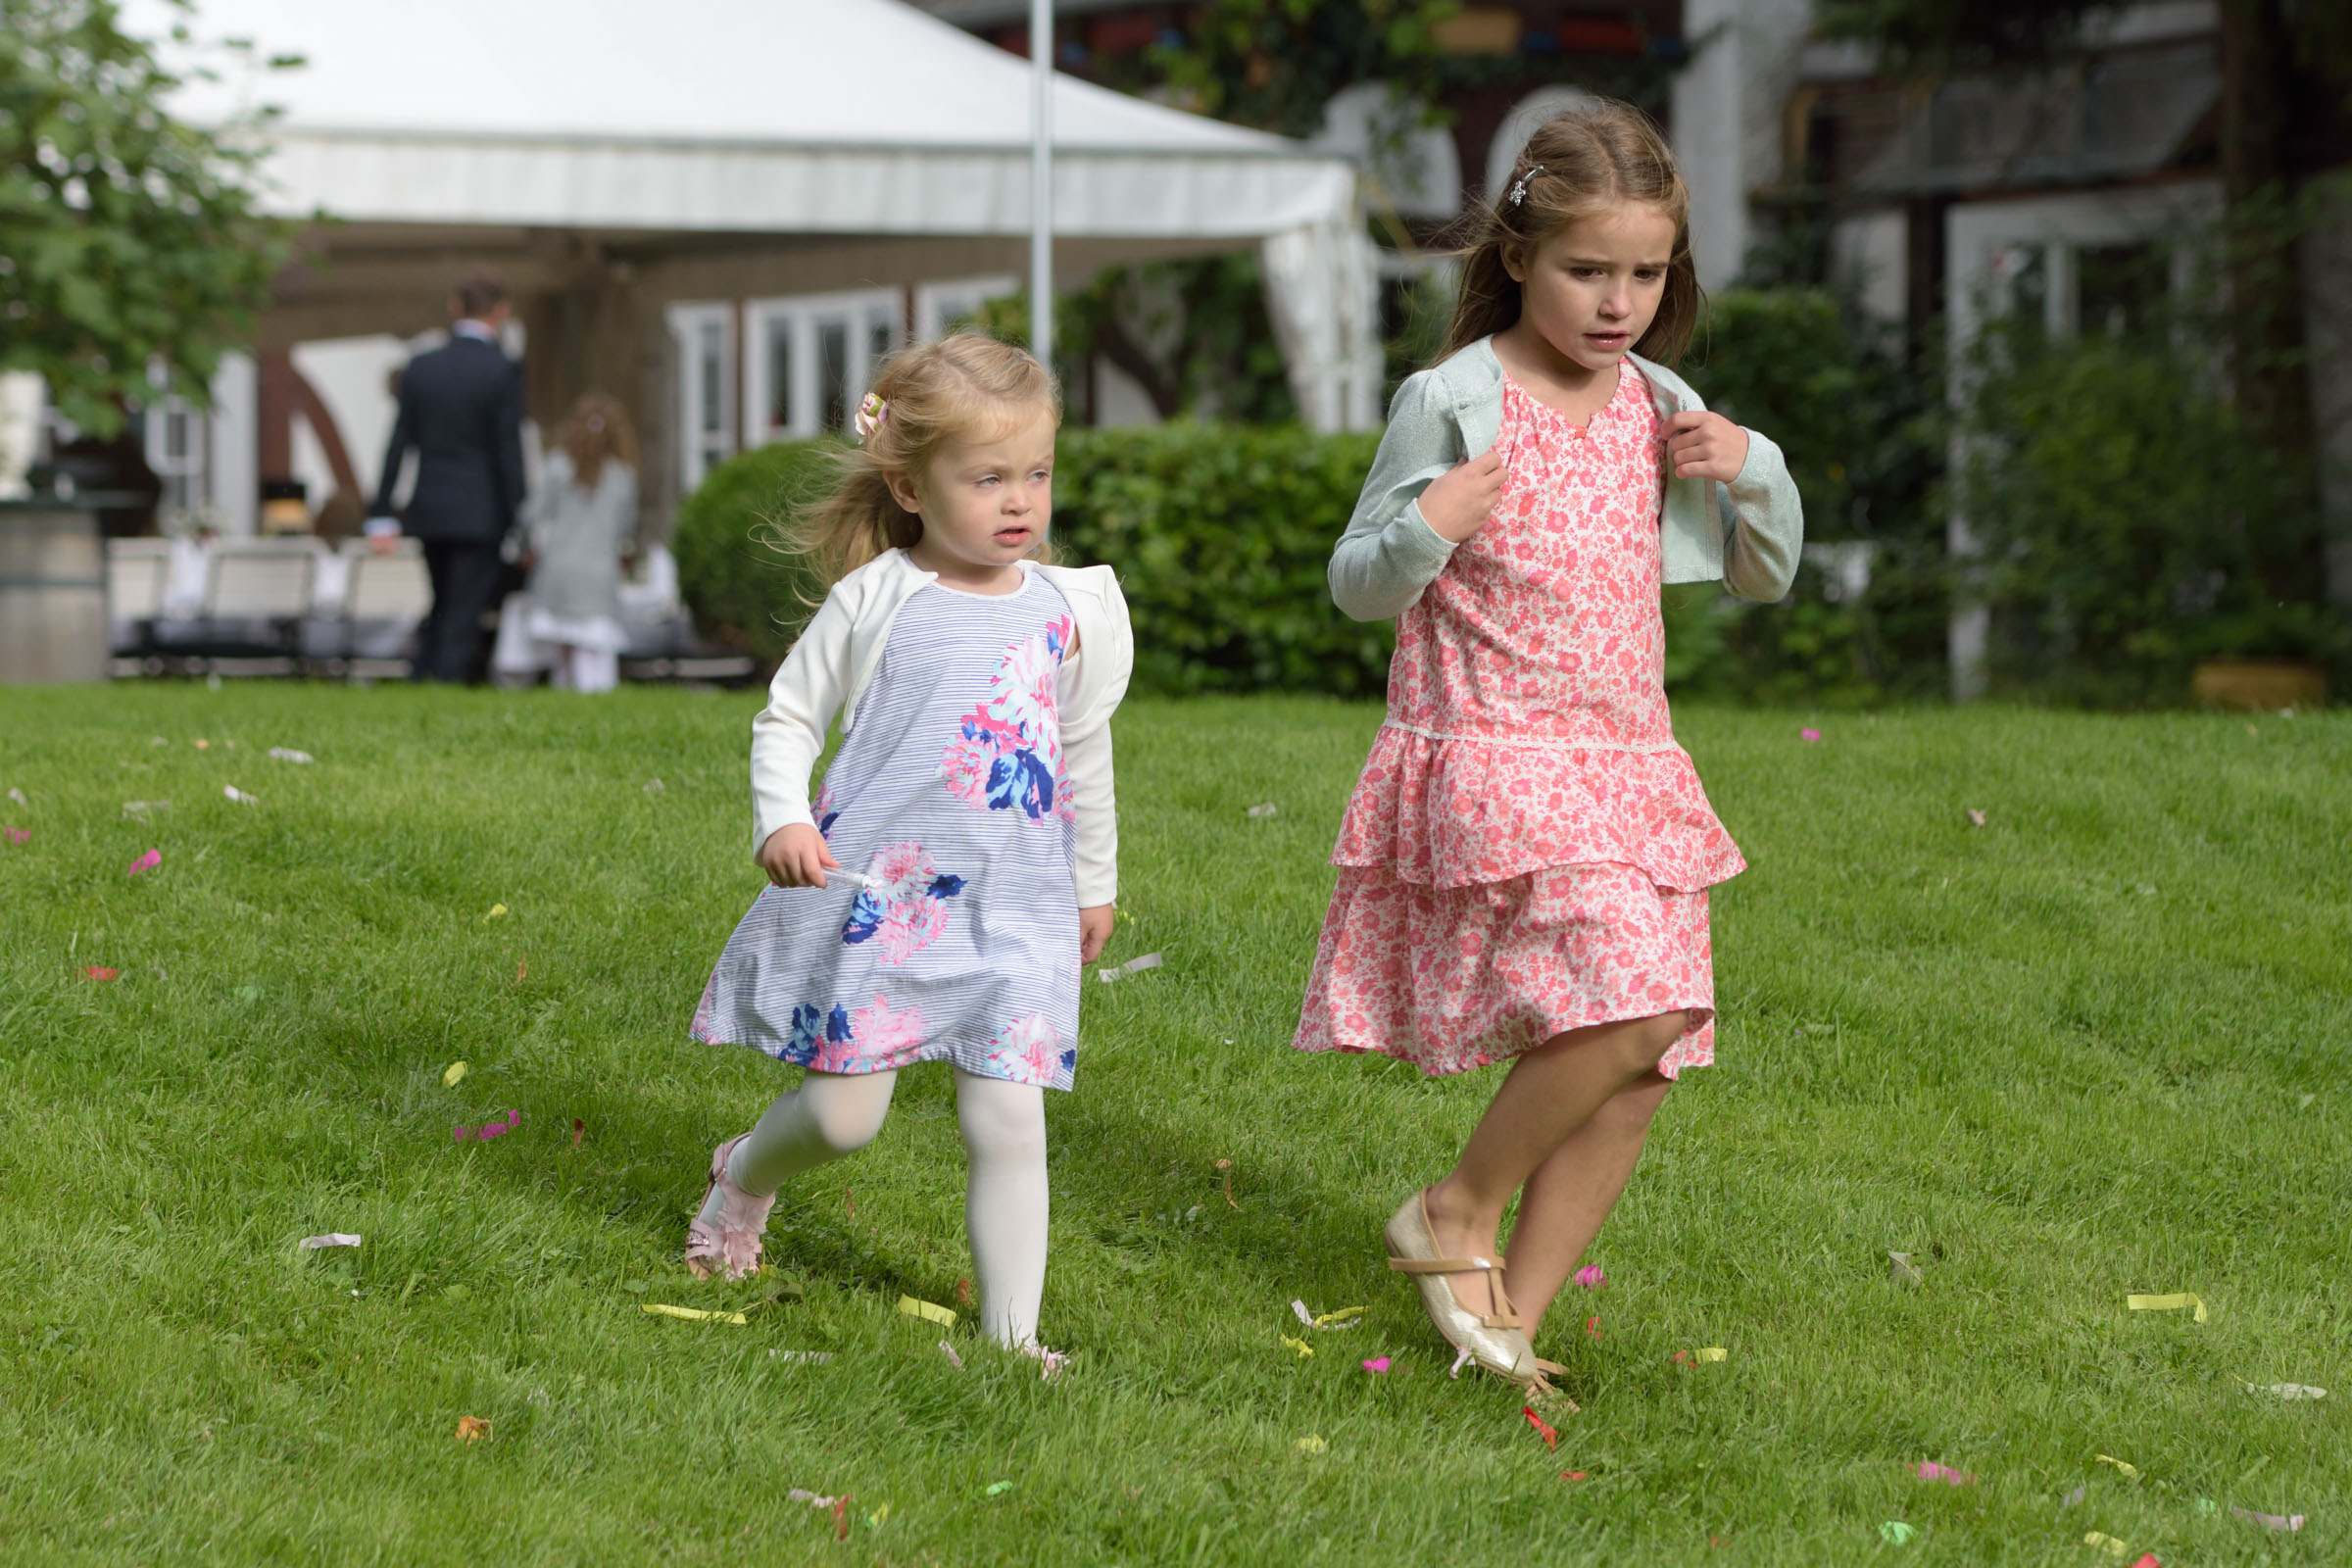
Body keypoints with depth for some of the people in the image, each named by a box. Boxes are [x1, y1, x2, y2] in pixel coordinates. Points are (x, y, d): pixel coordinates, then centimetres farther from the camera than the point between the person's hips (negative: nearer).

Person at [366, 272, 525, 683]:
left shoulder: (421, 367, 3)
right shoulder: (502, 371, -10)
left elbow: (398, 444, 4)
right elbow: (509, 451, -10)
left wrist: (382, 517, 6)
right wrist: (518, 524, -6)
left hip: (429, 510, 5)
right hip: (480, 514, -5)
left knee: (441, 609, 19)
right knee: (463, 618, 0)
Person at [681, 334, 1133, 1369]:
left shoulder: (1064, 611, 8)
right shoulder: (878, 599, -4)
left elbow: (1084, 758, 20)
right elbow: (787, 716, 3)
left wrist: (1095, 884, 26)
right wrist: (783, 820, -14)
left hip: (1013, 905, 3)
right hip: (879, 890, -3)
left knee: (1009, 1125, -4)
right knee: (845, 1113, 0)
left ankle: (1012, 1335, 3)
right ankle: (743, 1175, 34)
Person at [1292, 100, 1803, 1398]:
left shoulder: (1659, 410, 9)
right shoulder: (1452, 403, -7)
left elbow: (1765, 577, 20)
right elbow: (1358, 586, -1)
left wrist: (1753, 475, 1)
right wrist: (1424, 532, -22)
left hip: (1626, 766, 6)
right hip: (1490, 760, -6)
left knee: (1642, 1066, 0)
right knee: (1629, 1003, -23)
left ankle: (1513, 1314, 13)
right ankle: (1458, 1210, -1)